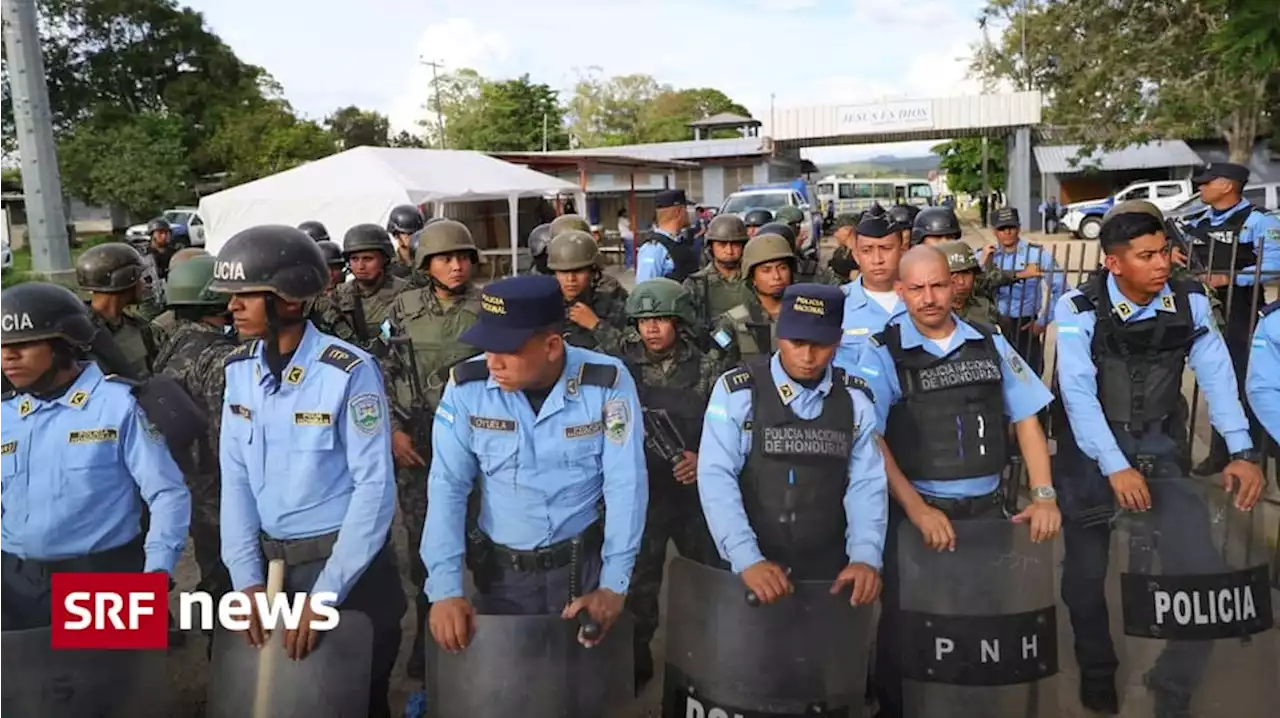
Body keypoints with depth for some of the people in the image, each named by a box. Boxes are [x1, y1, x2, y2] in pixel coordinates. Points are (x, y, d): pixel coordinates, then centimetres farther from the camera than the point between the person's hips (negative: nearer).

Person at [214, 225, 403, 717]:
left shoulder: (349, 372, -18)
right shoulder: (239, 370, 0)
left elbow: (374, 486, -18)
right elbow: (235, 476, 2)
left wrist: (325, 594, -20)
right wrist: (246, 578, -6)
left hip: (348, 565, -5)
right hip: (271, 562, 5)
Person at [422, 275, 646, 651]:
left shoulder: (607, 382, -15)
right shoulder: (466, 385, -12)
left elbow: (625, 485, -14)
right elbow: (448, 487, -10)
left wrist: (613, 586, -19)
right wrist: (445, 588, -17)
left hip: (586, 564, -1)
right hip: (500, 570, 1)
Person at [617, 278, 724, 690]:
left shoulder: (708, 370, -3)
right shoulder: (621, 369, -3)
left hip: (698, 493, 1)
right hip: (641, 494, -1)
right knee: (638, 583, 8)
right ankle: (635, 664, 26)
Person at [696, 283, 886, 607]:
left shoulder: (855, 399, 1)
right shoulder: (737, 391, -9)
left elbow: (866, 484, -2)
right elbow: (717, 478, -14)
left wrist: (866, 556, -17)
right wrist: (747, 560, -24)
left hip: (832, 571, 3)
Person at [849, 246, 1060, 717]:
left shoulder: (989, 343, 5)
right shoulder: (882, 354, -7)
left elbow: (1026, 418, 8)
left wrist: (1043, 495, -2)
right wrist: (916, 508, -19)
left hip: (988, 506, 3)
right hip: (917, 510, -3)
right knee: (906, 621, 6)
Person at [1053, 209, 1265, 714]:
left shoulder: (1190, 301, -5)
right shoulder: (1079, 309, -16)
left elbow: (1216, 376, -5)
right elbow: (1078, 393, -21)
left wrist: (1242, 452, -15)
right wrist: (1115, 467, -27)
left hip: (1161, 446, 3)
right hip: (1090, 448, -2)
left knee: (1199, 568, -5)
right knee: (1086, 572, 6)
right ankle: (1097, 674, 32)